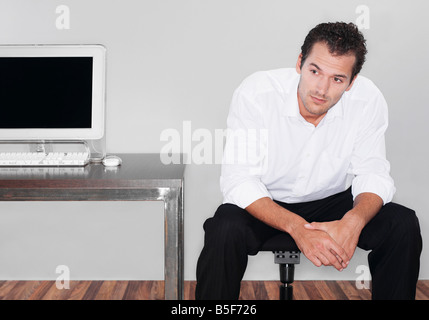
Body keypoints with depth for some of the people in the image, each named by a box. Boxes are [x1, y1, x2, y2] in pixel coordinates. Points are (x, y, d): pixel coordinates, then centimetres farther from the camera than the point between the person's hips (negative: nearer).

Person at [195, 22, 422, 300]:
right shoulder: (256, 93, -24)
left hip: (331, 202, 3)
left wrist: (354, 220, -33)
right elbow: (239, 181, -25)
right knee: (225, 231, -33)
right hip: (265, 204, -2)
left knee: (403, 225, -19)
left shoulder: (368, 101, -16)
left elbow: (373, 175, -9)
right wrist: (297, 227, -40)